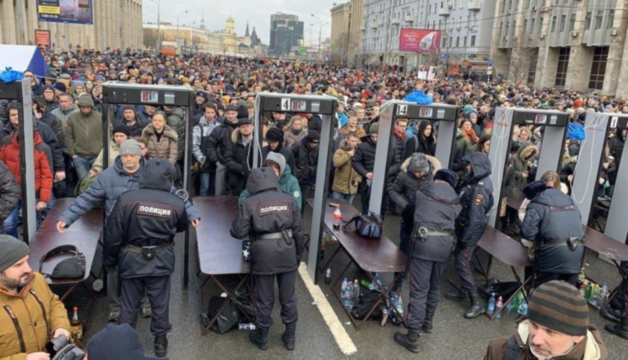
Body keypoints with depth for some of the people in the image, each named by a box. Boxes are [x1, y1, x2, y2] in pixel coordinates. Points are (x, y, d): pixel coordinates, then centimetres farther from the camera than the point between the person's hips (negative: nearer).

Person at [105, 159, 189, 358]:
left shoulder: (126, 199, -16)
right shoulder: (177, 203, -12)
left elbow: (113, 234, -9)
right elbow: (182, 227, 9)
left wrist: (109, 259, 6)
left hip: (131, 260, 0)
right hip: (161, 261, 1)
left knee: (129, 303, 17)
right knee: (160, 302, 17)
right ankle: (160, 341, 32)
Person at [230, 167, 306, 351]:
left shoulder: (249, 203, -5)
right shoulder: (289, 199, 2)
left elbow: (237, 232, -4)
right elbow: (299, 231, 4)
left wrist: (251, 229, 18)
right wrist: (299, 253, 16)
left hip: (263, 254, -2)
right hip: (287, 253, 2)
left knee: (265, 299, 12)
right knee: (288, 297, 15)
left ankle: (262, 337, 29)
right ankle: (290, 336, 28)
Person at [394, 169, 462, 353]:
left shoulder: (422, 193, 11)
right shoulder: (456, 201, 16)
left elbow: (410, 212, 23)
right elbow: (456, 222, 12)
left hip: (425, 240, -4)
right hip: (446, 242, 4)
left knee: (419, 289, -4)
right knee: (435, 285, 23)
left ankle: (412, 337, -1)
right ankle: (427, 321, 41)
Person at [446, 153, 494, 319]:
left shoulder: (480, 189, -25)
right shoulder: (475, 181, 4)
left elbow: (475, 218, -25)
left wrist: (465, 238, -19)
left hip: (470, 231, -9)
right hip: (465, 228, 9)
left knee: (462, 264, -5)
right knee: (464, 261, 20)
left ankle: (476, 303, 1)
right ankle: (464, 291, 35)